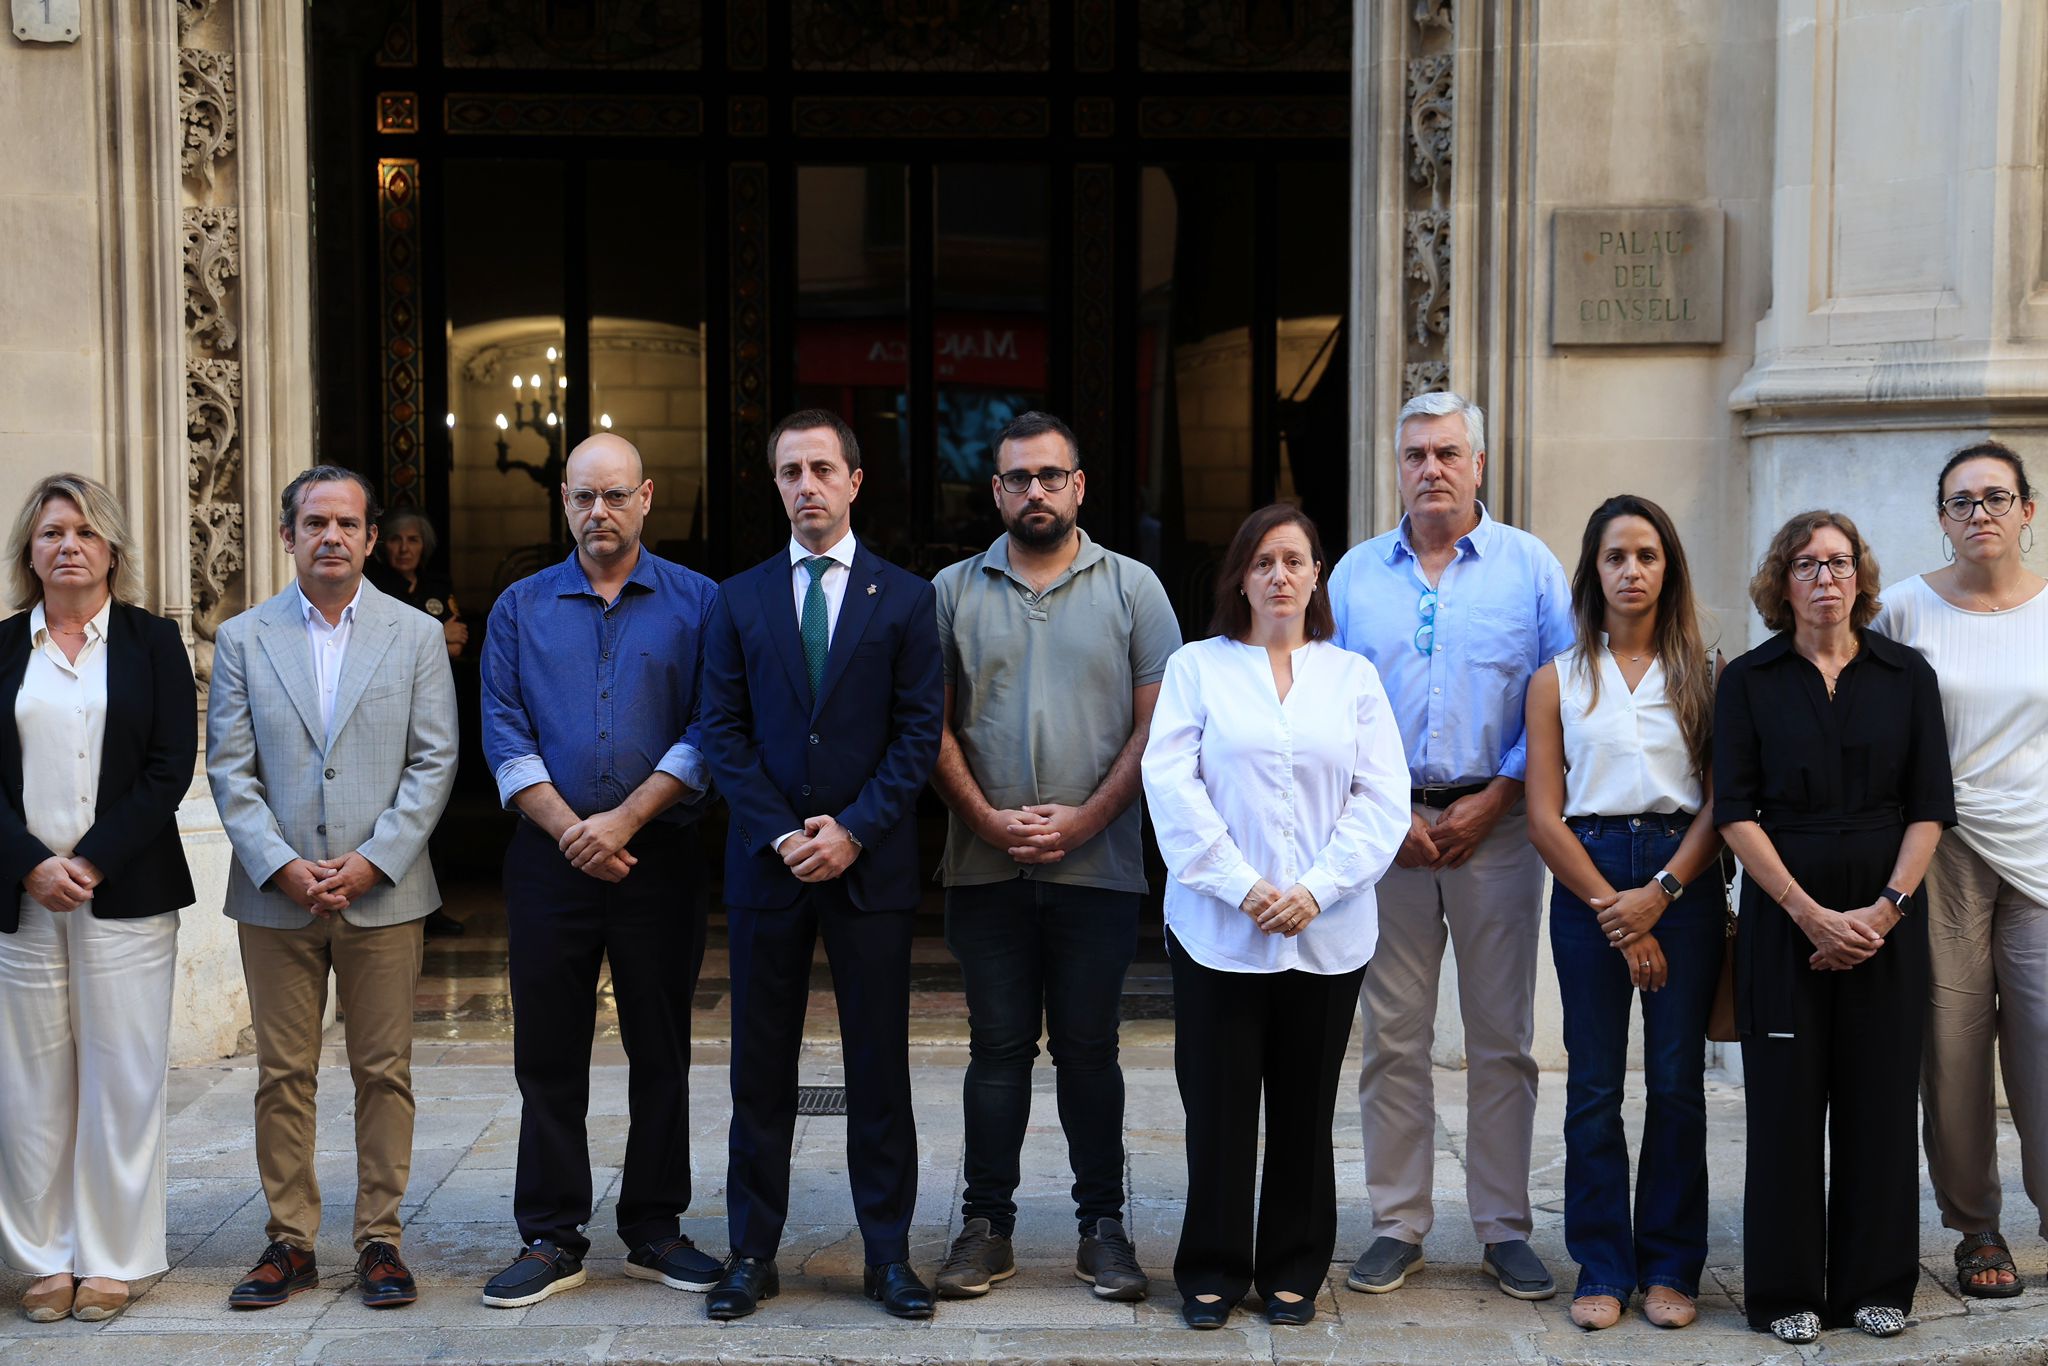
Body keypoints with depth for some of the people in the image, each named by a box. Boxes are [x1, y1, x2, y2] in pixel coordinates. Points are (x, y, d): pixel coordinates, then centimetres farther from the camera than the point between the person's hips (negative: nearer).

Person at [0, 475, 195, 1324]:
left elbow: (172, 766, -2)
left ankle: (112, 1260, 9)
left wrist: (92, 862, -10)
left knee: (121, 1078, 0)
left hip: (125, 895, -1)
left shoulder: (153, 641, 6)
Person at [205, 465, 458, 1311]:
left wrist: (372, 861, -11)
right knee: (283, 1076, 6)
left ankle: (379, 1238, 14)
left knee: (384, 1074, 4)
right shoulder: (242, 639, 6)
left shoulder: (416, 636, 5)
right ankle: (290, 1240, 17)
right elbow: (229, 769, 2)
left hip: (383, 893, 0)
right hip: (276, 895, 1)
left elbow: (434, 762, 0)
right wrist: (281, 866, -10)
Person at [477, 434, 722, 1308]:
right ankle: (551, 1241, 15)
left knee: (661, 1052, 6)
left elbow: (706, 734, -5)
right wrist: (567, 828, -11)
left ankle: (654, 1230, 18)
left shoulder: (696, 604, 2)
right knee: (548, 1055, 5)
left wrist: (625, 819, -14)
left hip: (659, 859, -1)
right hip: (549, 863, 1)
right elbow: (505, 736, 1)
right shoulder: (521, 609, 8)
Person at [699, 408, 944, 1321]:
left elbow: (919, 732, -1)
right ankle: (752, 1253, 16)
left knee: (878, 1065, 5)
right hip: (766, 862, 1)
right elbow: (722, 732, 3)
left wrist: (854, 829, -12)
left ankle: (888, 1254, 15)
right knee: (761, 1068, 7)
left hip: (871, 862, -1)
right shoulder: (740, 600, 7)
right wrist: (781, 834, -9)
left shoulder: (905, 598, 3)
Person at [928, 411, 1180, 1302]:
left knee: (1089, 1050, 5)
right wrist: (988, 819, -8)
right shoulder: (953, 592, 7)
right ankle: (986, 1226, 14)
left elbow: (1157, 723, -1)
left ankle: (1101, 1226, 15)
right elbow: (933, 728, 5)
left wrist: (1085, 819, -10)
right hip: (985, 865, 1)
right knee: (997, 1048, 6)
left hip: (1098, 863, -1)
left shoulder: (1132, 588, 4)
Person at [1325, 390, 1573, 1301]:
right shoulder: (1356, 574, 9)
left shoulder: (1530, 568, 4)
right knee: (1392, 1037, 4)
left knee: (1501, 1037, 4)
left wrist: (1494, 799, -9)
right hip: (1384, 824, 1)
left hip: (1495, 823, -1)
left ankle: (1505, 1227, 14)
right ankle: (1397, 1225, 13)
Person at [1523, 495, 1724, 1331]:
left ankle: (1670, 1267, 14)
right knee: (1594, 1086, 3)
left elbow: (1722, 800, 0)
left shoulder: (1704, 674, 6)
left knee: (1677, 1081, 3)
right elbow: (1545, 819, 1)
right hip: (1587, 882, 0)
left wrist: (1660, 893, -12)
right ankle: (1603, 1269, 12)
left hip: (1684, 879, 0)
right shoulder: (1558, 680, 6)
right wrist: (1615, 915, -6)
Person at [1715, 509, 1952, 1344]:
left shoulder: (1907, 677, 6)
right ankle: (1786, 1291, 11)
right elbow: (1735, 812, -4)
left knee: (1879, 1101, 5)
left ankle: (1876, 1284, 17)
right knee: (1787, 1103, 1)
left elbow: (1930, 807, 3)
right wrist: (1811, 914, -12)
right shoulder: (1749, 681, 2)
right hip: (1782, 921, -1)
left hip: (1886, 922, 1)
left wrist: (1885, 908, -9)